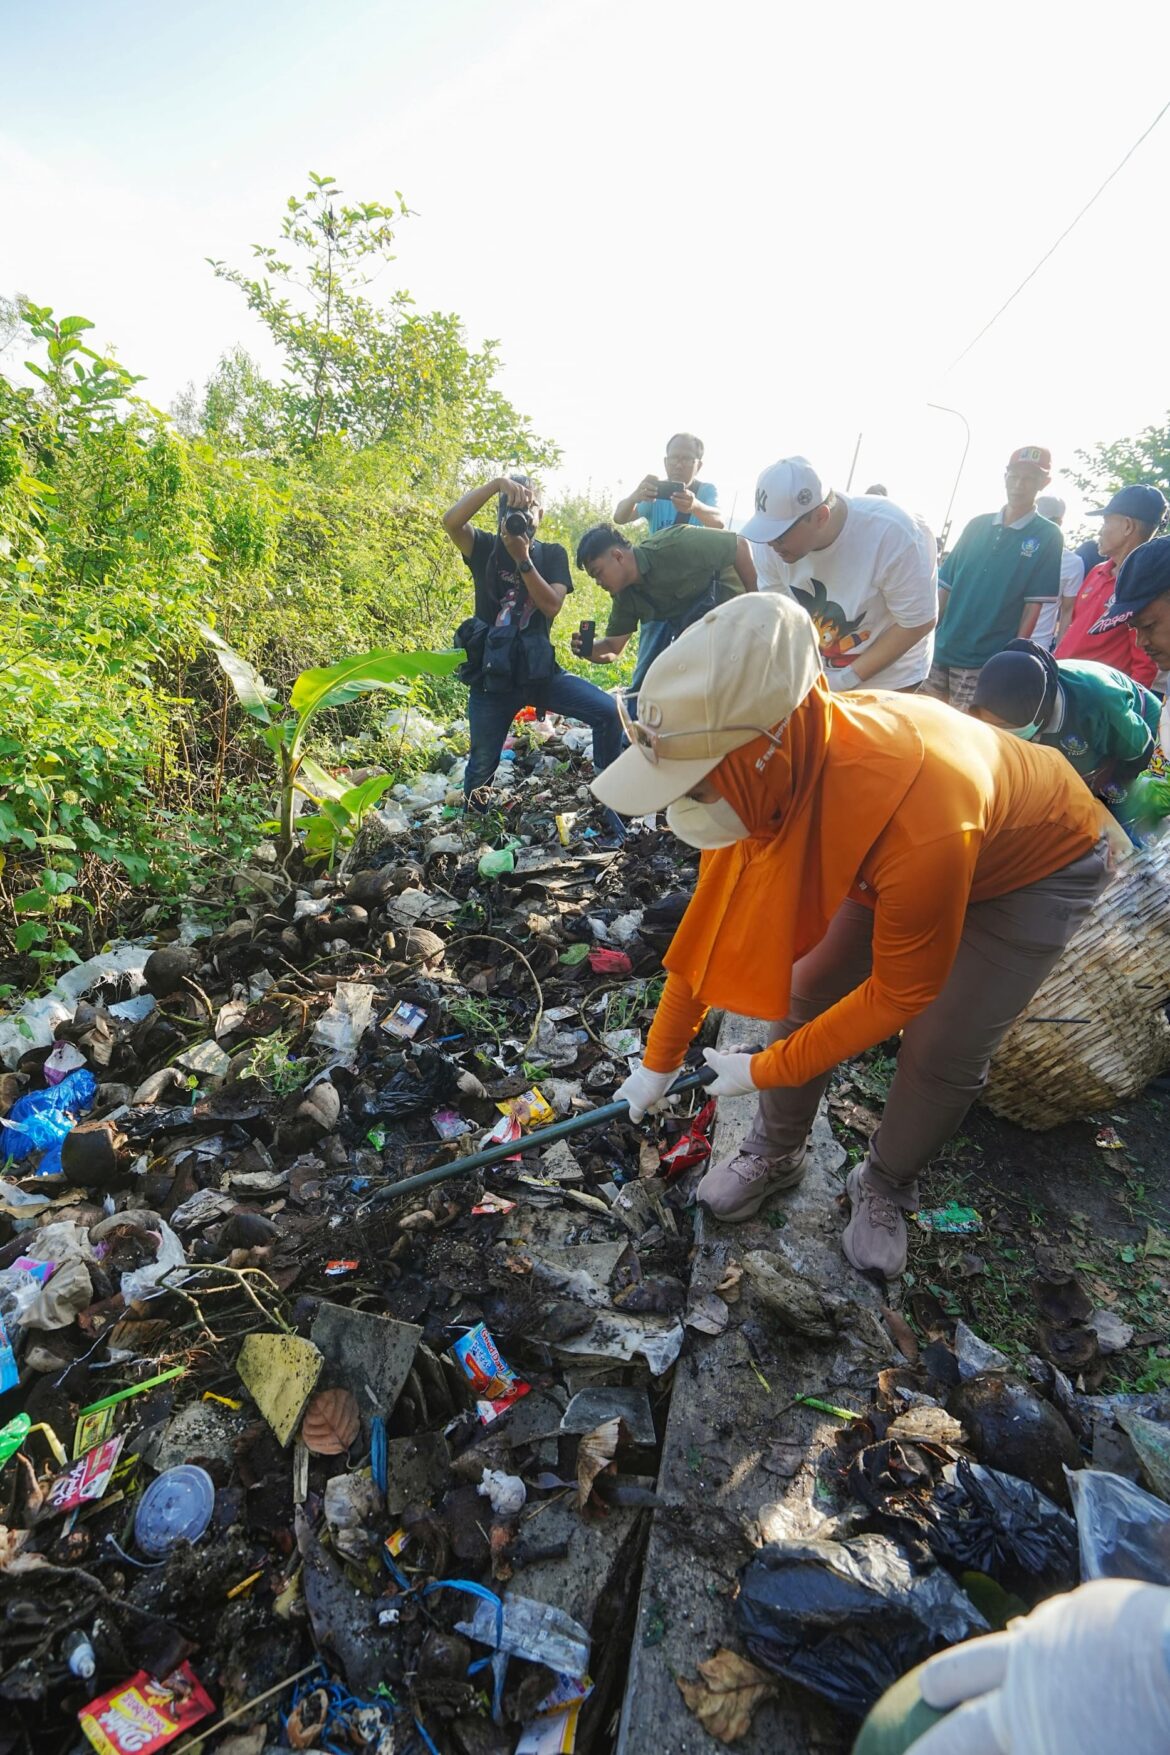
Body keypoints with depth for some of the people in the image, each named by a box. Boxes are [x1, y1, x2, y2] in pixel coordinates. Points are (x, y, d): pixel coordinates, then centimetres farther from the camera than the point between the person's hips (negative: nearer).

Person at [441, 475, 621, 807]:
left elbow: (552, 606, -11)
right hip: (491, 674, -1)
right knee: (483, 763, 4)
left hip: (539, 669, 1)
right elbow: (450, 521, -19)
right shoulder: (485, 549, 3)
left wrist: (523, 558, -20)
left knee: (608, 712, -17)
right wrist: (497, 482, -27)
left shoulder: (552, 554, 6)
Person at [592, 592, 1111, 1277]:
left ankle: (885, 1189, 24)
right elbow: (712, 919, -16)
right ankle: (776, 1154, 21)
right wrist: (659, 1060, -7)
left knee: (943, 1052, -6)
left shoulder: (916, 818, -46)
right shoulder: (765, 767, -27)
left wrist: (766, 1069, -18)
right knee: (810, 987, -2)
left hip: (1040, 864, -4)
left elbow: (901, 992, -29)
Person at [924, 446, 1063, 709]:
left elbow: (1034, 604, -5)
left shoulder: (1047, 536, -1)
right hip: (941, 649, 4)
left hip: (986, 661, -4)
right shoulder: (977, 525, 10)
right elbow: (945, 586, 11)